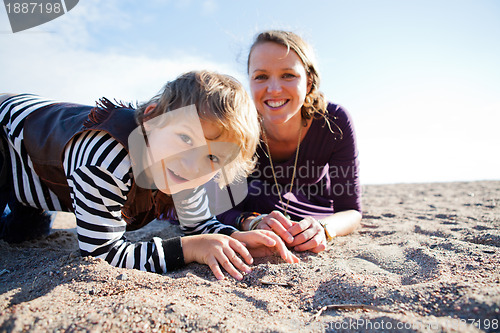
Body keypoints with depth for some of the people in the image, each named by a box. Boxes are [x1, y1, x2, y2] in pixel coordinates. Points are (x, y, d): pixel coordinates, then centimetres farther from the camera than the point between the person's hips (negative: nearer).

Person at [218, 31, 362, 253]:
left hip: (316, 205, 0)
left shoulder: (334, 123, -31)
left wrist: (322, 228, -48)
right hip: (255, 205, 1)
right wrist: (252, 222, -50)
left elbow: (350, 210, -25)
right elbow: (221, 208, -28)